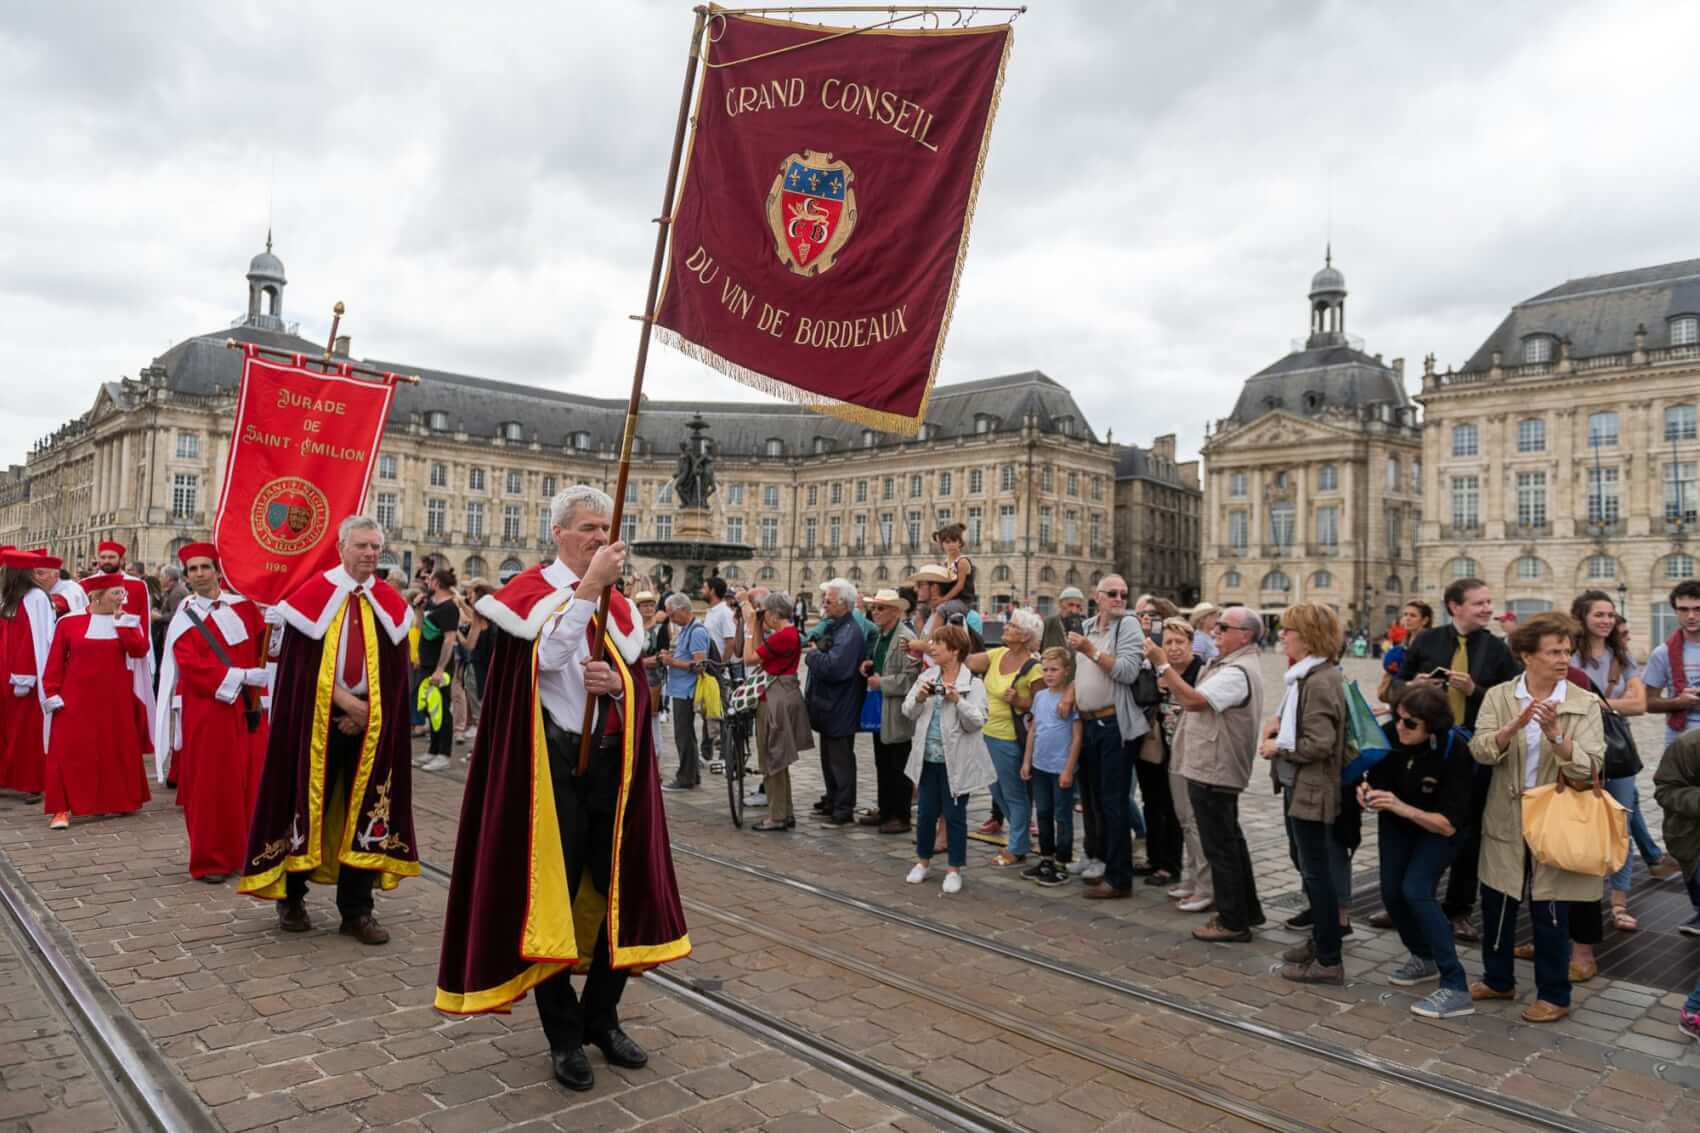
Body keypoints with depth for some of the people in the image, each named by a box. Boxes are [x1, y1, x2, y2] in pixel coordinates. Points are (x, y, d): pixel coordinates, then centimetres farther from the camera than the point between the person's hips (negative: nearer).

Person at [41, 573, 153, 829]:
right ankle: (62, 808, 1)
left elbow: (140, 650, -12)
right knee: (70, 750, -4)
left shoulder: (127, 621, 4)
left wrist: (122, 622, -13)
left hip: (115, 699, 2)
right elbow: (55, 661, 0)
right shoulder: (69, 622, -2)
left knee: (116, 749, 9)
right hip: (76, 698, -2)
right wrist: (52, 692, -5)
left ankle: (116, 799, 24)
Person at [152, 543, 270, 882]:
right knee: (211, 786, 0)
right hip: (206, 711, -3)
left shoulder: (242, 605, 8)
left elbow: (266, 644, 7)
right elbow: (193, 667, -13)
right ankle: (210, 860, 10)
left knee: (250, 782, 6)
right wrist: (243, 675, -22)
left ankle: (245, 852, 18)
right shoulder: (184, 618, -2)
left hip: (247, 708, 3)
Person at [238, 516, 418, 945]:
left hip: (371, 721, 3)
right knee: (308, 804, 8)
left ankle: (356, 910, 13)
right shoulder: (313, 594, -5)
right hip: (318, 718, -2)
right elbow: (298, 662, -7)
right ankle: (292, 897, 26)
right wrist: (342, 699, -13)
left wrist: (367, 711, -9)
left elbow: (394, 669, 4)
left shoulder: (390, 604, 4)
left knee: (363, 811, 5)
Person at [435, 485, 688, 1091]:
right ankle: (564, 1035, 19)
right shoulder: (530, 591, -5)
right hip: (551, 762, -5)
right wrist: (587, 587, -23)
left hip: (612, 761, 6)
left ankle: (602, 1017, 29)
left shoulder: (619, 603, 12)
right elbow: (547, 656, -23)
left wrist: (617, 683, -12)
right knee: (551, 897, 3)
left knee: (621, 888, 10)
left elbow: (640, 685, 10)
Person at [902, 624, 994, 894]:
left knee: (954, 815, 6)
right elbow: (908, 712, 5)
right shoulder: (927, 677, 5)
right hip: (927, 758, 4)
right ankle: (923, 860, 32)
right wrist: (919, 698, -15)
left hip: (956, 762, -4)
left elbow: (977, 722, -15)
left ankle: (954, 869, 19)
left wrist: (957, 700, -27)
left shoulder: (973, 683, -9)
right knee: (925, 813, 13)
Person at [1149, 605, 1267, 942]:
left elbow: (1193, 700, -29)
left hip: (1213, 773, -11)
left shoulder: (1237, 672, -21)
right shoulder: (1232, 665, 14)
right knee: (1230, 841, 19)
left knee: (1221, 847, -1)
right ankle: (1247, 910, 31)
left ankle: (1232, 922, 9)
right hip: (1217, 769, 11)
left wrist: (1162, 664, -26)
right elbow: (1199, 700, 14)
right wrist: (1173, 684, 2)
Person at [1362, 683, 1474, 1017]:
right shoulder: (1389, 735, -24)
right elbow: (1377, 779, -7)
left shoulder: (1454, 751, -31)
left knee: (1416, 890, -20)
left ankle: (1456, 989, -13)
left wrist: (1401, 807, -41)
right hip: (1396, 824, 4)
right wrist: (1367, 791, -29)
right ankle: (1424, 958, 32)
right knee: (1391, 893, 4)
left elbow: (1448, 824, -29)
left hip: (1437, 829, -4)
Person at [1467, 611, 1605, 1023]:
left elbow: (1589, 767, -15)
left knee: (1549, 911, 5)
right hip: (1506, 819, 2)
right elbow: (1480, 751, -14)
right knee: (1495, 903, 13)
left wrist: (1555, 733, -30)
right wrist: (1514, 725, -30)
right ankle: (1498, 979, 31)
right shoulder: (1498, 696, -2)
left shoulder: (1585, 704, -6)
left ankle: (1554, 994, 23)